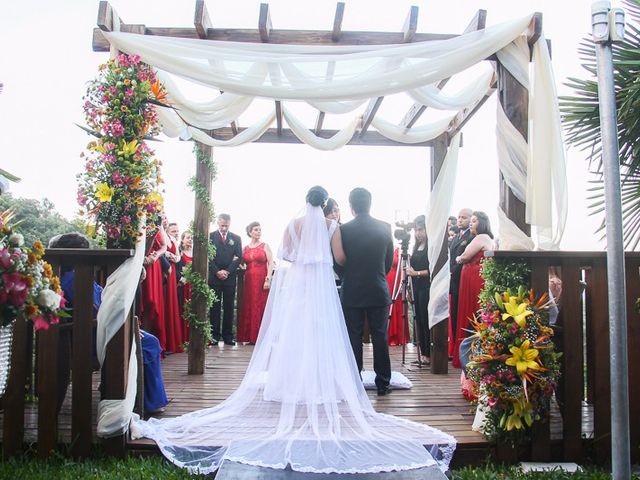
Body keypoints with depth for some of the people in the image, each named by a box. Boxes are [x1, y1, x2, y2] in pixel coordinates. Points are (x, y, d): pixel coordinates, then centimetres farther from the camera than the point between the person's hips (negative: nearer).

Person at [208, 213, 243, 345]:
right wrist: (217, 272, -10)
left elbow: (238, 257, 5)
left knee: (229, 307, 2)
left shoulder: (236, 238, 11)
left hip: (230, 277, 2)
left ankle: (228, 336, 6)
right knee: (214, 307, 1)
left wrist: (227, 271, -6)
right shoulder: (210, 236, 5)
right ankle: (214, 335, 4)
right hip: (214, 276, -1)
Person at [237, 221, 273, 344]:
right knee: (248, 307, 3)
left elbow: (270, 263, -4)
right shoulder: (245, 248, 13)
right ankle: (249, 336, 9)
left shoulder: (265, 246, 3)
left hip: (262, 280, -3)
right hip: (249, 280, 4)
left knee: (261, 307, -3)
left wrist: (268, 279, -14)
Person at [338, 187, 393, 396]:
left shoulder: (344, 230, -9)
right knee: (380, 337, 8)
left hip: (352, 292, -1)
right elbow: (389, 261, 7)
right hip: (379, 292, 2)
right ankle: (383, 383, 13)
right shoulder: (385, 228, -2)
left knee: (353, 338, 6)